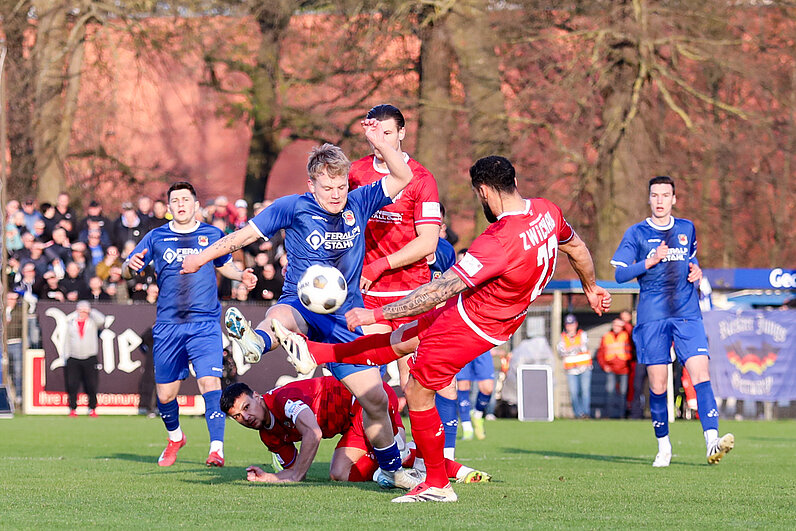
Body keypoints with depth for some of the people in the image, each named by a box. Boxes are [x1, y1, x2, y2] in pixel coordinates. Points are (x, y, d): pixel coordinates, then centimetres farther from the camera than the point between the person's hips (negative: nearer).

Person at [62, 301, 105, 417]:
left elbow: (101, 320, -15)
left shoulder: (92, 322, 7)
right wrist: (66, 357, 8)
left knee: (91, 386, -1)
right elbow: (67, 340, 14)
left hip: (90, 358, -1)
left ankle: (92, 409, 8)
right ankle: (73, 409, 4)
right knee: (72, 385, -3)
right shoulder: (71, 323, 12)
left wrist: (91, 311, -2)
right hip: (73, 358, 1)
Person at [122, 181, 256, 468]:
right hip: (167, 325, 1)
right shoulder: (156, 238, 6)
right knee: (165, 394, 5)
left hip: (205, 323, -1)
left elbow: (224, 264, 25)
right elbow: (126, 271, 8)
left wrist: (241, 275, 4)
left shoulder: (212, 235, 7)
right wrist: (131, 266, -16)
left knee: (210, 381, -21)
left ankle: (216, 448, -22)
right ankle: (175, 438, 35)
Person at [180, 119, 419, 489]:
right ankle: (251, 344, -79)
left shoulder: (359, 204, 6)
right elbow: (246, 234, 6)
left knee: (375, 399, 2)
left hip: (346, 318, 3)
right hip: (301, 305, -3)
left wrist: (380, 142, -10)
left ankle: (391, 470, 24)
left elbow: (402, 177, 3)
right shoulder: (294, 208, -2)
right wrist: (203, 257, 10)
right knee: (280, 316, -42)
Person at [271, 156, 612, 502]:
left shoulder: (498, 241, -33)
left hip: (469, 325, -9)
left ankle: (437, 485, 17)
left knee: (417, 391, 6)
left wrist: (376, 314, -21)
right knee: (401, 340, 18)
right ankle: (315, 354, 30)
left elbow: (440, 290, -29)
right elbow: (578, 249, 13)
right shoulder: (547, 212, -8)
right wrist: (591, 288, 35)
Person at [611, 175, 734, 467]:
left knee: (701, 374, -15)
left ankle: (712, 443, -25)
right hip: (652, 318, -2)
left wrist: (696, 270, 7)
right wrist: (651, 261, -17)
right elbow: (620, 274, -3)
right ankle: (663, 445, 19)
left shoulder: (686, 229, 12)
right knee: (658, 386, 0)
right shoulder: (636, 233, 2)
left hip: (688, 314, 2)